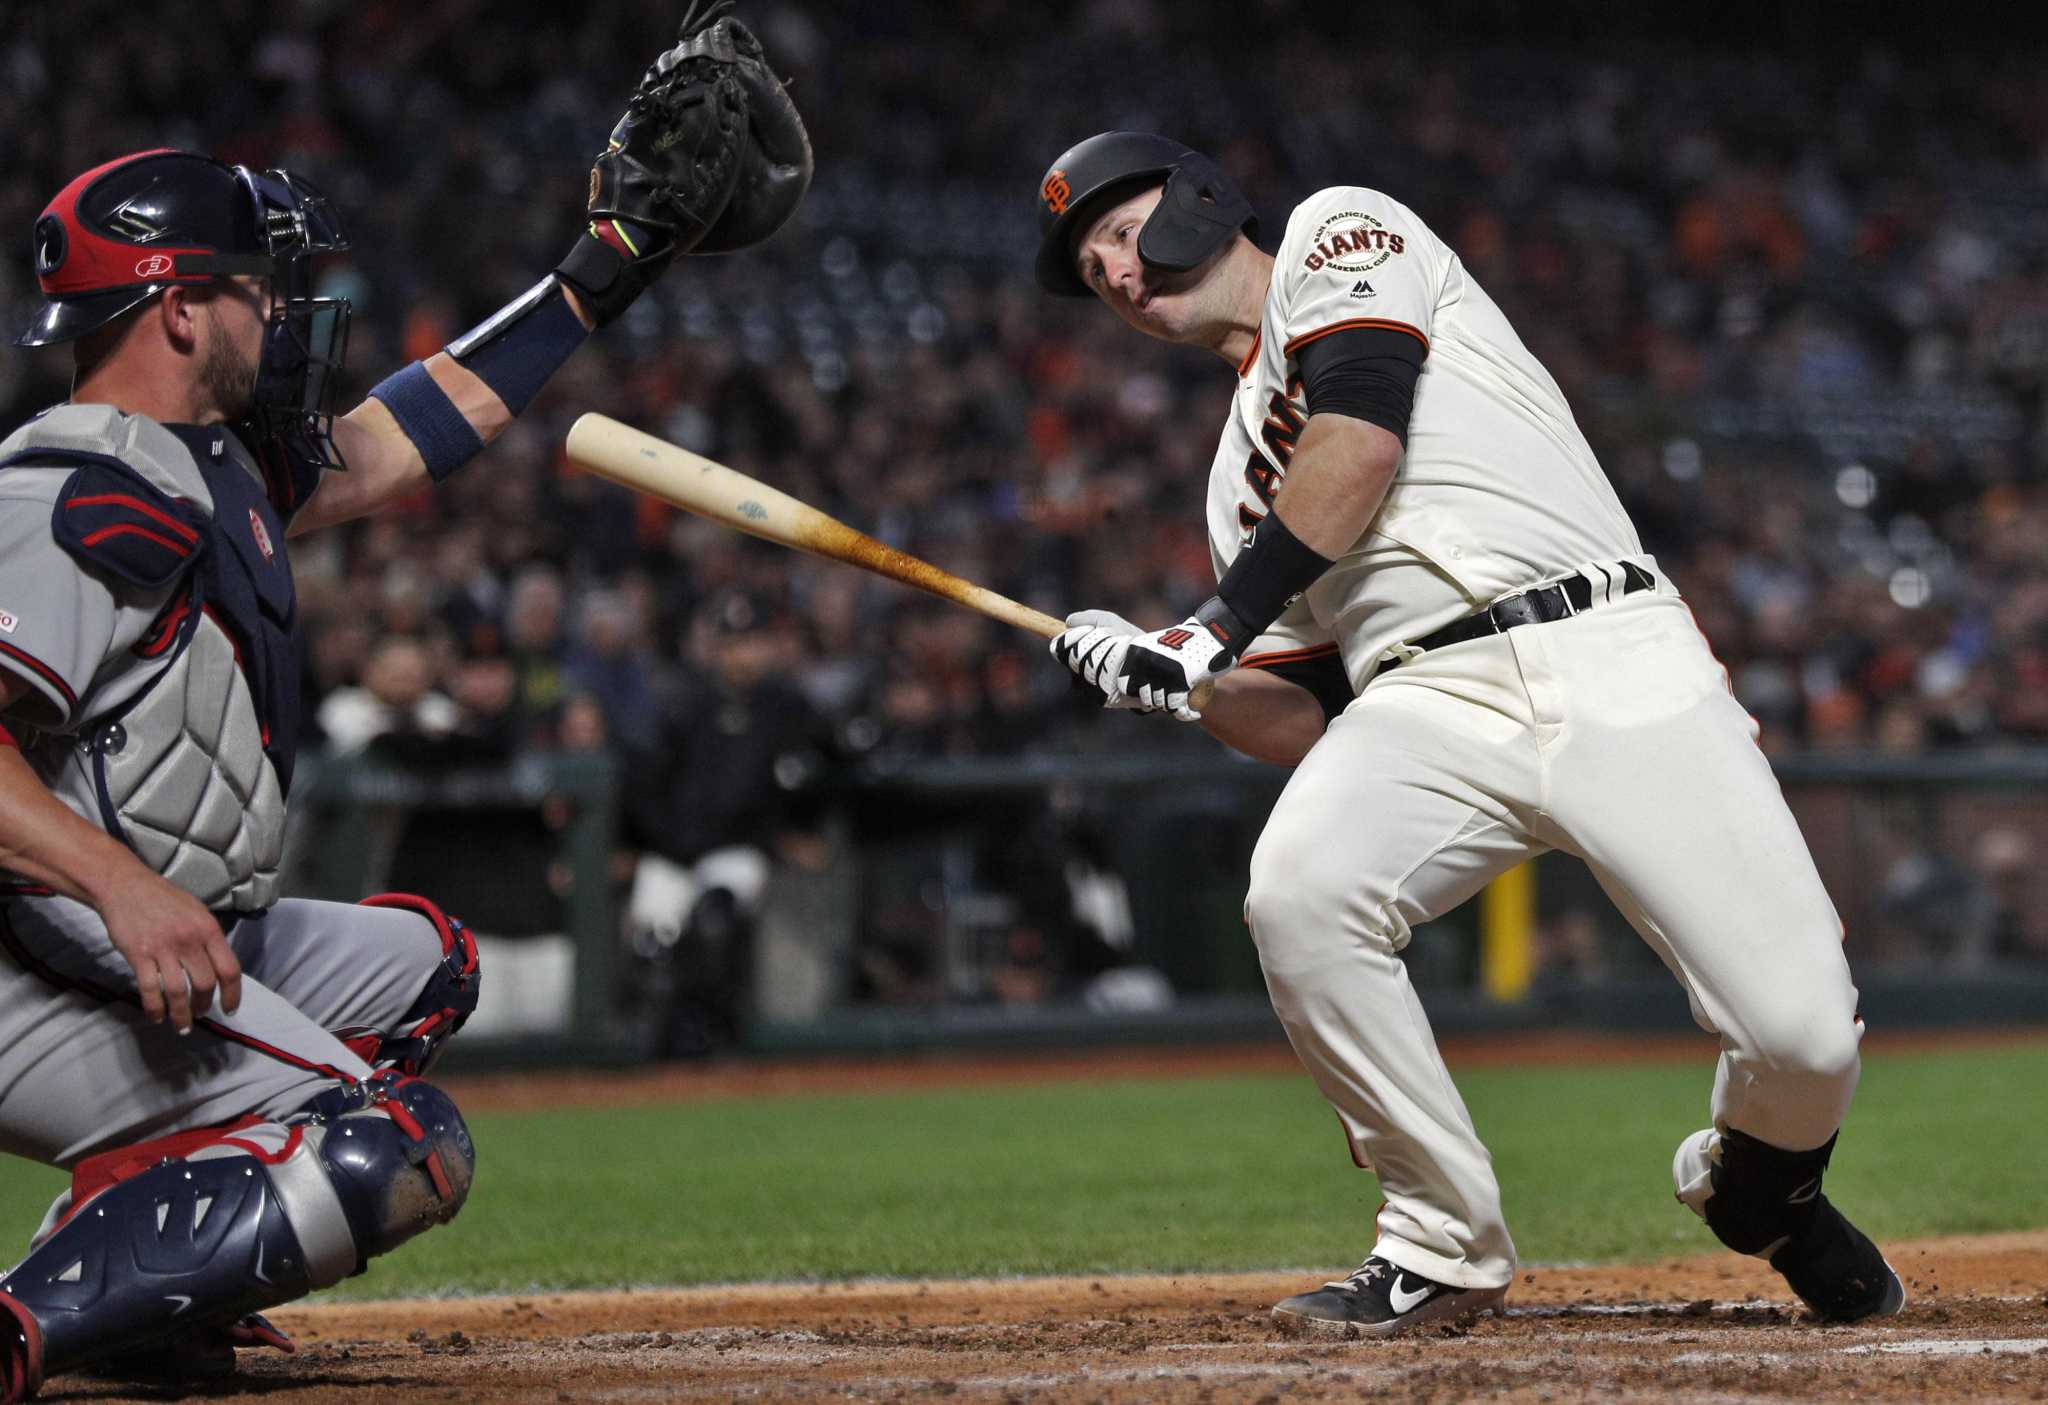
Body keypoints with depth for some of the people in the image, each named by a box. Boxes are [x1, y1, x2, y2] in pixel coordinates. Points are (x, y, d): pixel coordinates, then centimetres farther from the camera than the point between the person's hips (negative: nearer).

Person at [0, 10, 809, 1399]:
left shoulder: (219, 470, 15)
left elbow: (393, 444, 26)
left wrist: (613, 259, 29)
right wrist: (127, 887, -41)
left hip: (141, 938, 11)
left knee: (422, 963, 30)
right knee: (403, 1154, -18)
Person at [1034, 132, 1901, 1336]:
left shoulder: (1339, 233, 12)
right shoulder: (1243, 482, 28)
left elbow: (1357, 447, -7)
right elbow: (1311, 727, 19)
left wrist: (1217, 627, -7)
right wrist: (1180, 683, 1)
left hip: (1613, 661, -5)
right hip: (1429, 706, 5)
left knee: (1801, 1034, -19)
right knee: (1299, 894, -29)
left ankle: (1765, 1191, 18)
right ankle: (1448, 1248, -11)